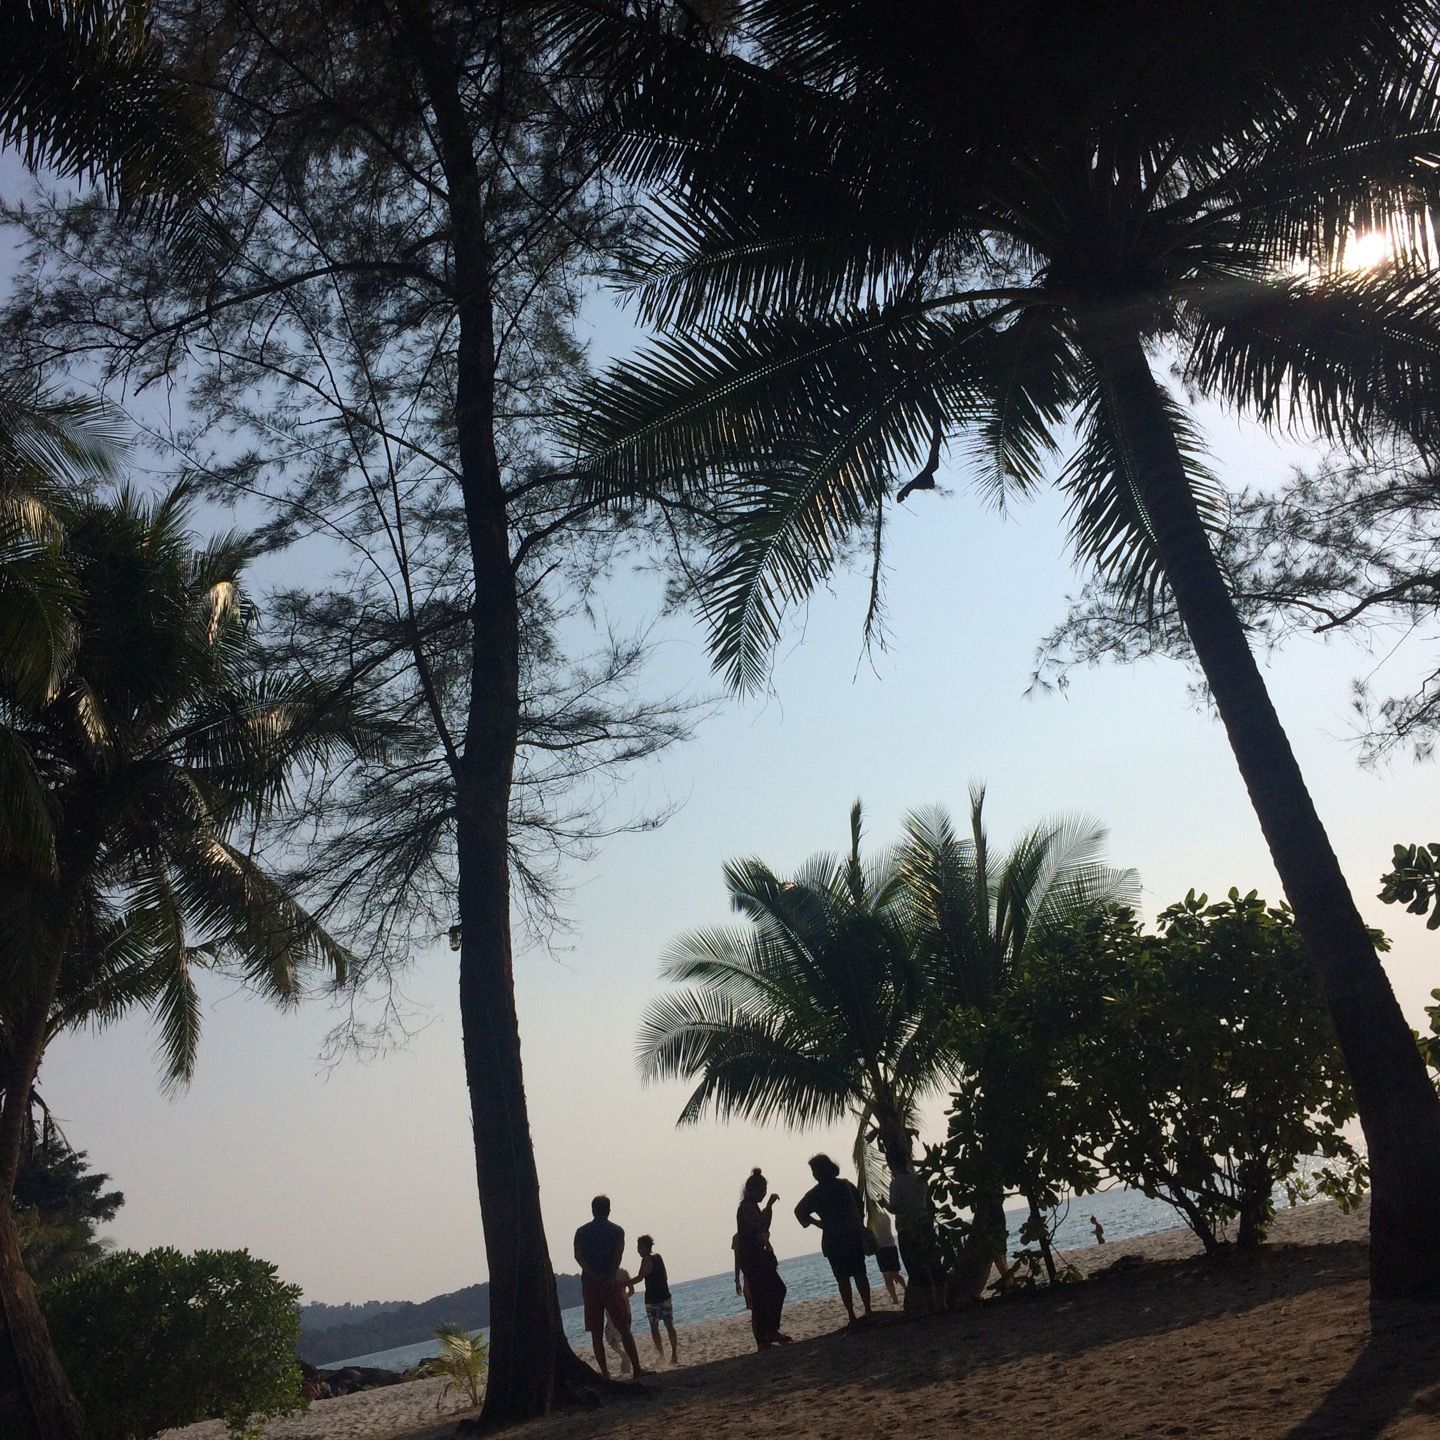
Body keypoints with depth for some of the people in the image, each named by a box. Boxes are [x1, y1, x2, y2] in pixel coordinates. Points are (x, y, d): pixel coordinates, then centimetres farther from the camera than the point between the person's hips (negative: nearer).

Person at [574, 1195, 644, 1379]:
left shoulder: (581, 1232, 8)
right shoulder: (617, 1231, 4)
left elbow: (578, 1256, -6)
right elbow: (618, 1255, -10)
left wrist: (593, 1276, -14)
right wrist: (611, 1278, -15)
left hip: (590, 1284, 1)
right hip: (611, 1283, -1)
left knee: (596, 1333, 6)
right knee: (624, 1329, 4)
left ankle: (605, 1373, 2)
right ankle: (637, 1369, -2)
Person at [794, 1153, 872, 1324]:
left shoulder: (815, 1193, -5)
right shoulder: (845, 1185, 5)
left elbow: (800, 1212, -12)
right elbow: (860, 1203, 11)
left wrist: (819, 1223, -2)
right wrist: (859, 1224, 17)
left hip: (833, 1240, -3)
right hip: (854, 1235, 3)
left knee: (843, 1278, 3)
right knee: (860, 1274, 8)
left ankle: (852, 1315, 0)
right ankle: (868, 1311, 5)